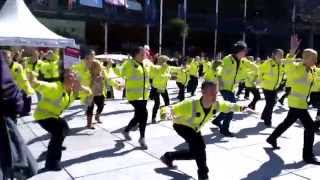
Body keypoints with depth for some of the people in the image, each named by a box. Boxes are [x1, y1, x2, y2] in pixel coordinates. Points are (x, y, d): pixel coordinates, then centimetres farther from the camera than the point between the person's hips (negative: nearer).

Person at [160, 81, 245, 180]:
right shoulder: (191, 104, -40)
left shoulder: (216, 105, -24)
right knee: (199, 144, -29)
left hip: (195, 129, 7)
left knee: (194, 152, 15)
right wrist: (167, 112, -65)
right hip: (181, 125, -7)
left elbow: (228, 106, -2)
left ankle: (168, 157, 38)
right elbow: (168, 109, -42)